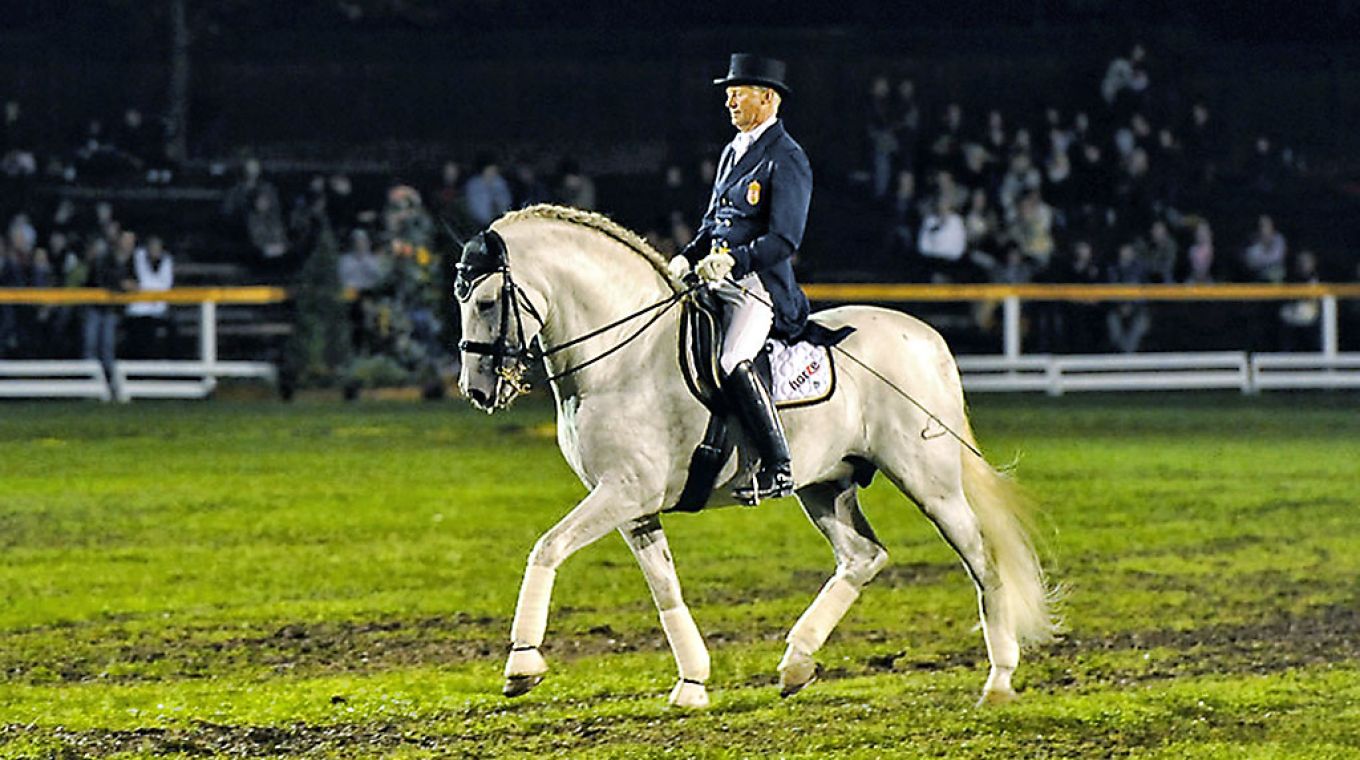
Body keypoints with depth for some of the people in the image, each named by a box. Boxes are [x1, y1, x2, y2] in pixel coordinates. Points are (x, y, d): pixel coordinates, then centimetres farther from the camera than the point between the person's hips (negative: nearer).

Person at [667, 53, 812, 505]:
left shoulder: (787, 159, -8)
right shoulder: (734, 151, 19)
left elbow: (784, 239, -15)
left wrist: (734, 261, -24)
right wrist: (688, 258, 9)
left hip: (760, 284, -9)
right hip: (719, 283, 10)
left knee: (733, 364, -28)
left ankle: (778, 468, -23)